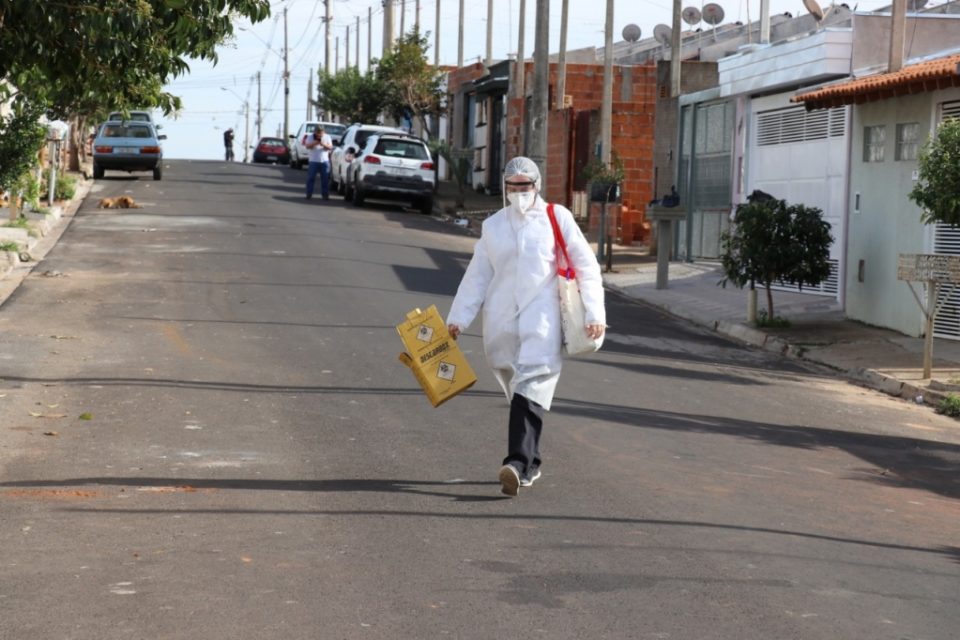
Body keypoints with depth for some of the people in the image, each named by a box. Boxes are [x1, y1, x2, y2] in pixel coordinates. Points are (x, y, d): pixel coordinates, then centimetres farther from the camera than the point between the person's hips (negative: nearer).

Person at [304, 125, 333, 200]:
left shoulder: (327, 137, 7)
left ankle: (325, 194, 6)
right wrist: (314, 143, -22)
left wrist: (323, 144, -19)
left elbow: (330, 147, -1)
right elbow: (307, 146, -5)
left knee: (325, 179, 1)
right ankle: (309, 194, 2)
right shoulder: (310, 137, 4)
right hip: (313, 161, -1)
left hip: (324, 161, 1)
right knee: (311, 178, -3)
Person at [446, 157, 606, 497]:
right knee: (517, 391, 9)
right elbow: (477, 276, 16)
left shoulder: (557, 218, 4)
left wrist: (595, 312, -2)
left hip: (541, 319, -4)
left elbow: (586, 266, 4)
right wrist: (458, 317, 9)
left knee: (531, 386, -17)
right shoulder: (493, 226, 14)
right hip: (500, 322, 4)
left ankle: (519, 463, -26)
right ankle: (530, 463, 20)